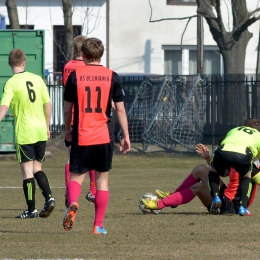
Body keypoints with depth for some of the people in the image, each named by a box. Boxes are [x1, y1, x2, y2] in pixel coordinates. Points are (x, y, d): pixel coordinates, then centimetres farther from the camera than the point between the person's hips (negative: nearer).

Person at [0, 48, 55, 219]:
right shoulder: (38, 79, 6)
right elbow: (48, 104, 10)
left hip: (24, 132, -5)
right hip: (41, 131, 5)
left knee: (27, 171, 1)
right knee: (37, 167, 18)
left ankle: (32, 209, 1)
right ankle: (49, 197, 0)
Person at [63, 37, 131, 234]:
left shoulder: (75, 76, -1)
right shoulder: (112, 77, 0)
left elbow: (67, 108, 5)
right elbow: (120, 109, 1)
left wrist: (68, 129, 22)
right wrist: (126, 136, 8)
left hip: (81, 137, -1)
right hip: (104, 137, 1)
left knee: (76, 176, 7)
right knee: (102, 178, 11)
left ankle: (73, 203, -25)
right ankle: (98, 225, 10)